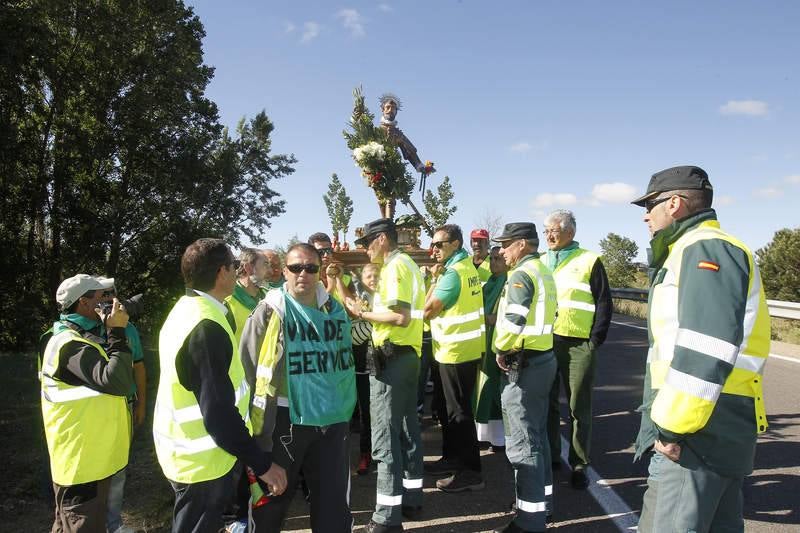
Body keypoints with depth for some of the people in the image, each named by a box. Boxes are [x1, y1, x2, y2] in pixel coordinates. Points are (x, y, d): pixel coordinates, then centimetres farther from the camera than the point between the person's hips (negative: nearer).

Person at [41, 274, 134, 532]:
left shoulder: (78, 338, 12)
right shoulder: (71, 344, -23)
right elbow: (117, 382, -31)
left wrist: (113, 331, 0)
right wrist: (117, 332, -26)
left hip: (90, 455, 10)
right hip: (83, 460, -10)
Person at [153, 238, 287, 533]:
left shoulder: (184, 311, 5)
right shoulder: (207, 327, -26)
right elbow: (219, 413, -29)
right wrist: (262, 463, -21)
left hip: (186, 453, 9)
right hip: (203, 463, -9)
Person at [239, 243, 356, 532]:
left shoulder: (334, 309, 5)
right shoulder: (271, 310, -7)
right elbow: (246, 363, -6)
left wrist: (346, 405, 13)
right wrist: (254, 416, -6)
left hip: (332, 419, 3)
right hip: (286, 418, -3)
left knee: (334, 502, 14)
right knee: (271, 500, 15)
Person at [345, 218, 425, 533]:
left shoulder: (394, 267, -14)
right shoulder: (408, 264, 16)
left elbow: (400, 317, -23)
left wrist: (362, 314, -13)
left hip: (392, 355, -10)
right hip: (409, 353, 10)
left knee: (386, 436, -4)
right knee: (407, 428, 15)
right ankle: (411, 499, 26)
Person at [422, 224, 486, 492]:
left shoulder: (453, 273, -21)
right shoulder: (467, 265, 10)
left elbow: (427, 310, -19)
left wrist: (434, 282, -9)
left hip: (457, 349, -10)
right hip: (460, 347, 10)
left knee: (460, 410, -1)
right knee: (453, 407, 19)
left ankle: (470, 472, 8)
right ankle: (452, 458, 32)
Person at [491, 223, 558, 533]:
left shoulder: (521, 274, -16)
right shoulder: (544, 272, 15)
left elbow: (513, 321, -26)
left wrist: (501, 350, -11)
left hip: (523, 364, -10)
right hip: (544, 358, 10)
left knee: (523, 443, -2)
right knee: (537, 435, 19)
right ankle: (541, 500, 32)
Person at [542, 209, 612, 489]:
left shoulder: (589, 261, 0)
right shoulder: (540, 263, 13)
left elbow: (604, 303, -1)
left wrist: (596, 340, -7)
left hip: (578, 344, -4)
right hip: (544, 343, 4)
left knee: (579, 407, 4)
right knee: (547, 402, 12)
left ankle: (579, 465, 15)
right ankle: (549, 456, 26)